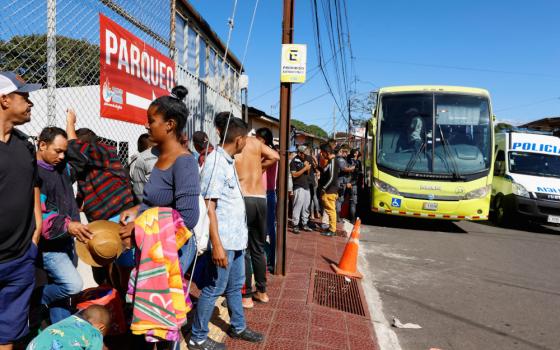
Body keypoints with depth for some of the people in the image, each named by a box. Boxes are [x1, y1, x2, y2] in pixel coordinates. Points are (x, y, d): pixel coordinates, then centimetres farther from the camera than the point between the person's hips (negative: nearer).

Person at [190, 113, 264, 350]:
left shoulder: (228, 161, 12)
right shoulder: (215, 161, -17)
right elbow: (208, 206, -20)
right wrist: (216, 244, -23)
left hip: (236, 237, 9)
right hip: (223, 239, -9)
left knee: (235, 285, 21)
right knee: (214, 289, 5)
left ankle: (238, 327, 37)